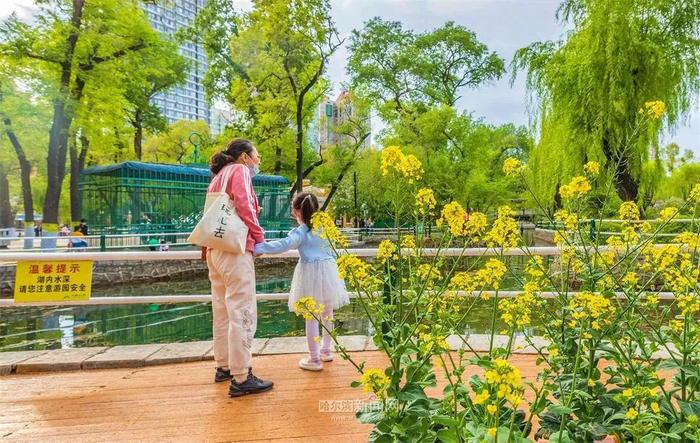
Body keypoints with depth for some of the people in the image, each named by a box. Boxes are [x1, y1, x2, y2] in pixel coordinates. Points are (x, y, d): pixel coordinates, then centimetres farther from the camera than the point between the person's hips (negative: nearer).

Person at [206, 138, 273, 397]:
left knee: (222, 310, 15)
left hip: (216, 249, 10)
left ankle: (224, 366, 25)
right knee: (242, 313, -8)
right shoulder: (239, 170, -2)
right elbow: (243, 206, -16)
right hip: (235, 249, -10)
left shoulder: (219, 176, 24)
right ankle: (241, 378, -6)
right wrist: (259, 237, -6)